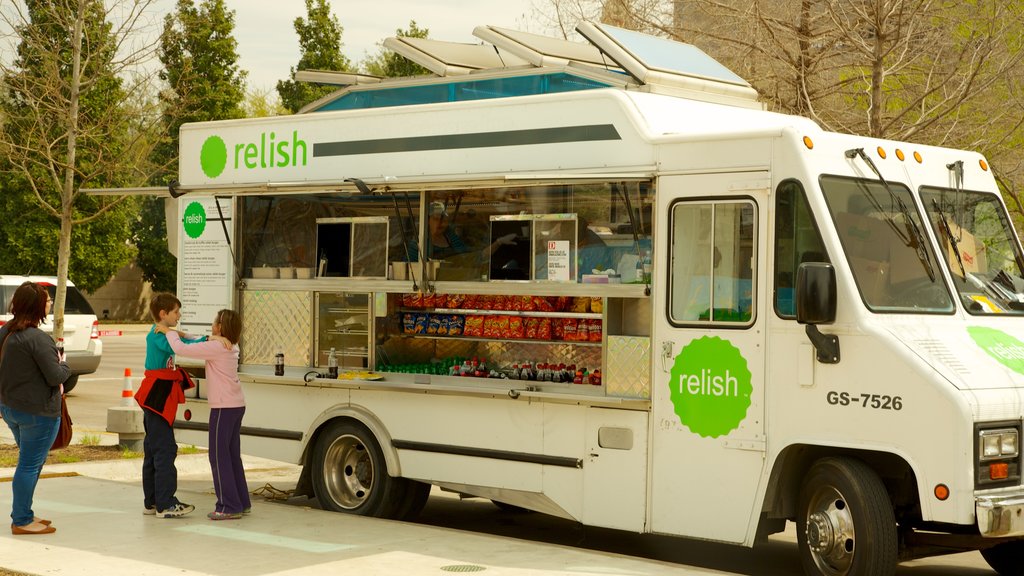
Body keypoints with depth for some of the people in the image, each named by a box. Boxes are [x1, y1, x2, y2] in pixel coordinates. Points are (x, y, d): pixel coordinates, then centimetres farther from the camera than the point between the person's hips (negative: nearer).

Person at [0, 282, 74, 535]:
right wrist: (64, 366, 1)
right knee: (30, 464, -1)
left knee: (29, 461, 21)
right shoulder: (38, 338, -21)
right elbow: (56, 376, -21)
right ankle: (21, 521, 5)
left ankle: (23, 515, 27)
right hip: (37, 411, -9)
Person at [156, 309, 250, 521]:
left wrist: (169, 332, -4)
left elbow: (181, 349, -19)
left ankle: (229, 506, -5)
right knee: (232, 455, 15)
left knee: (219, 456, -4)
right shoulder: (230, 347, 13)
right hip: (237, 405, 9)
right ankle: (241, 502, 20)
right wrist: (179, 334, 11)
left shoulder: (216, 347, -15)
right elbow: (198, 344, 23)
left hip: (224, 407, -9)